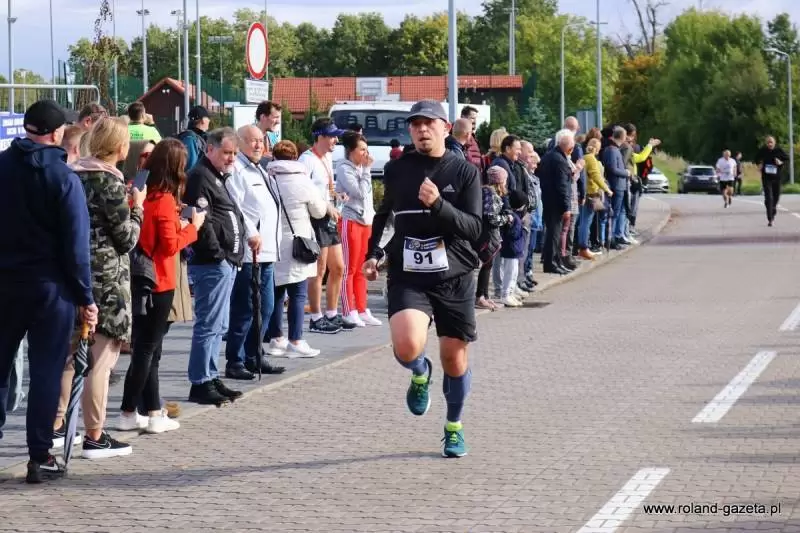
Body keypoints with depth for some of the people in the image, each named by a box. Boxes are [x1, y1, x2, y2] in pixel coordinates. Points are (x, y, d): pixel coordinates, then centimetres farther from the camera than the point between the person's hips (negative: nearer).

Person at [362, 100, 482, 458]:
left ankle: (454, 427, 33)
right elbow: (383, 214, 24)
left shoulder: (465, 172, -2)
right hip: (408, 277, 0)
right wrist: (372, 253, 13)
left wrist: (438, 205, -24)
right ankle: (420, 375, 14)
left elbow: (474, 228, -10)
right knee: (407, 347, -25)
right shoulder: (398, 170, 6)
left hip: (454, 278, 0)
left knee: (454, 359, 7)